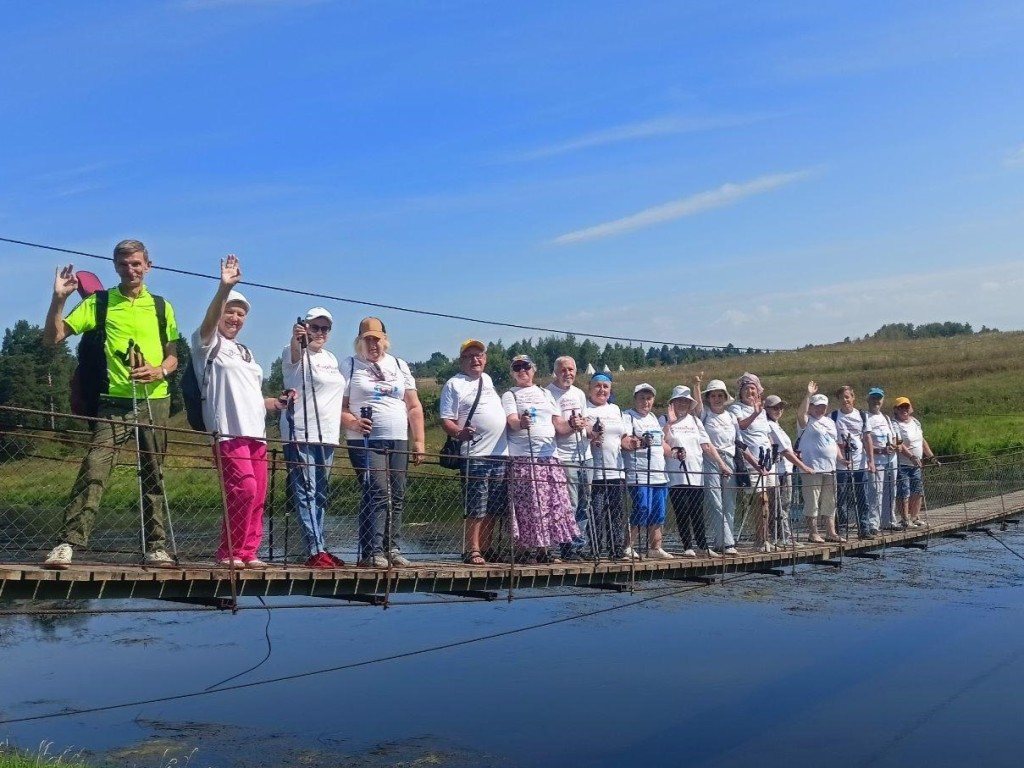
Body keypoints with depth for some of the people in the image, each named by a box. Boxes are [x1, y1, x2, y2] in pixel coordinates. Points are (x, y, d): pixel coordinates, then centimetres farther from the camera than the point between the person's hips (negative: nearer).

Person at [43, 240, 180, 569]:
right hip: (115, 402, -2)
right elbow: (52, 337, 1)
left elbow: (172, 357, 13)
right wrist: (59, 298, -12)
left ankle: (156, 545, 14)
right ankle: (67, 542, -13)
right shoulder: (98, 302, 5)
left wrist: (160, 371, -9)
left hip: (155, 401, 2)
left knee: (154, 476, 7)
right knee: (93, 471, -14)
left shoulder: (162, 306, 10)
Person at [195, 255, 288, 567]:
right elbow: (209, 320, -17)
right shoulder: (208, 344, 5)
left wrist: (275, 403, 10)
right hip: (229, 432, -7)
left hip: (256, 433, 8)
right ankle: (229, 553, -6)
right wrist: (224, 289, -33)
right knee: (244, 490, -17)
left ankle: (248, 553, 11)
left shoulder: (246, 353, 26)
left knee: (257, 497, 4)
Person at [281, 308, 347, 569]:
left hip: (327, 435, 8)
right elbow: (294, 354, -30)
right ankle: (316, 551, -14)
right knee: (306, 492, -11)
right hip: (301, 434, -8)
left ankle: (316, 549, 13)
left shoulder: (331, 358, 18)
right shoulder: (297, 354, -5)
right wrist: (297, 340, -52)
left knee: (320, 494, 9)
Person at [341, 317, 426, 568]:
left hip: (398, 442, 4)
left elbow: (414, 407, 15)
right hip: (366, 442, -4)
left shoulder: (400, 366, 17)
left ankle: (392, 549, 12)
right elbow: (338, 405, 0)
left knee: (396, 497, 4)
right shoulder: (350, 366, 6)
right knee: (377, 494, -15)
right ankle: (371, 552, -13)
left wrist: (419, 441, 7)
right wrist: (352, 422, -19)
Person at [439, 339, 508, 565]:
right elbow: (446, 421, -9)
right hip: (475, 455, -7)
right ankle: (473, 551, -1)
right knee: (476, 507, -8)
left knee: (494, 508, 10)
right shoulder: (454, 384, -3)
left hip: (500, 453, 7)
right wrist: (460, 432, -27)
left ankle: (486, 548, 18)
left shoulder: (487, 379, 19)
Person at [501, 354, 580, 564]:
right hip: (522, 458, -5)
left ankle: (543, 549, 8)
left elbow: (559, 425, 17)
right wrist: (521, 423, -35)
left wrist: (572, 425, -5)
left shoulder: (546, 394, 21)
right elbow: (512, 421, -11)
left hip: (549, 456, 5)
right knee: (527, 505, -9)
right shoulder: (510, 395, 7)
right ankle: (525, 550, -3)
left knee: (553, 504, 1)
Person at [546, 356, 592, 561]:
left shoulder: (579, 394, 17)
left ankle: (580, 546, 15)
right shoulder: (548, 393, -5)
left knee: (584, 504, 8)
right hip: (564, 457, -7)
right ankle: (569, 548, -1)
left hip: (585, 455, 7)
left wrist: (587, 427, 1)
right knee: (569, 505, -8)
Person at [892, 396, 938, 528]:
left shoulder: (915, 422, 13)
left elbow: (922, 441, 19)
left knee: (918, 492, 11)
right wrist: (912, 457, -36)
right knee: (904, 493, -7)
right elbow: (899, 445, -25)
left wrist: (932, 456, 13)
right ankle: (905, 520, -2)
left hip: (916, 465, 8)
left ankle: (915, 517, 21)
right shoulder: (895, 425, -13)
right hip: (902, 465, -8)